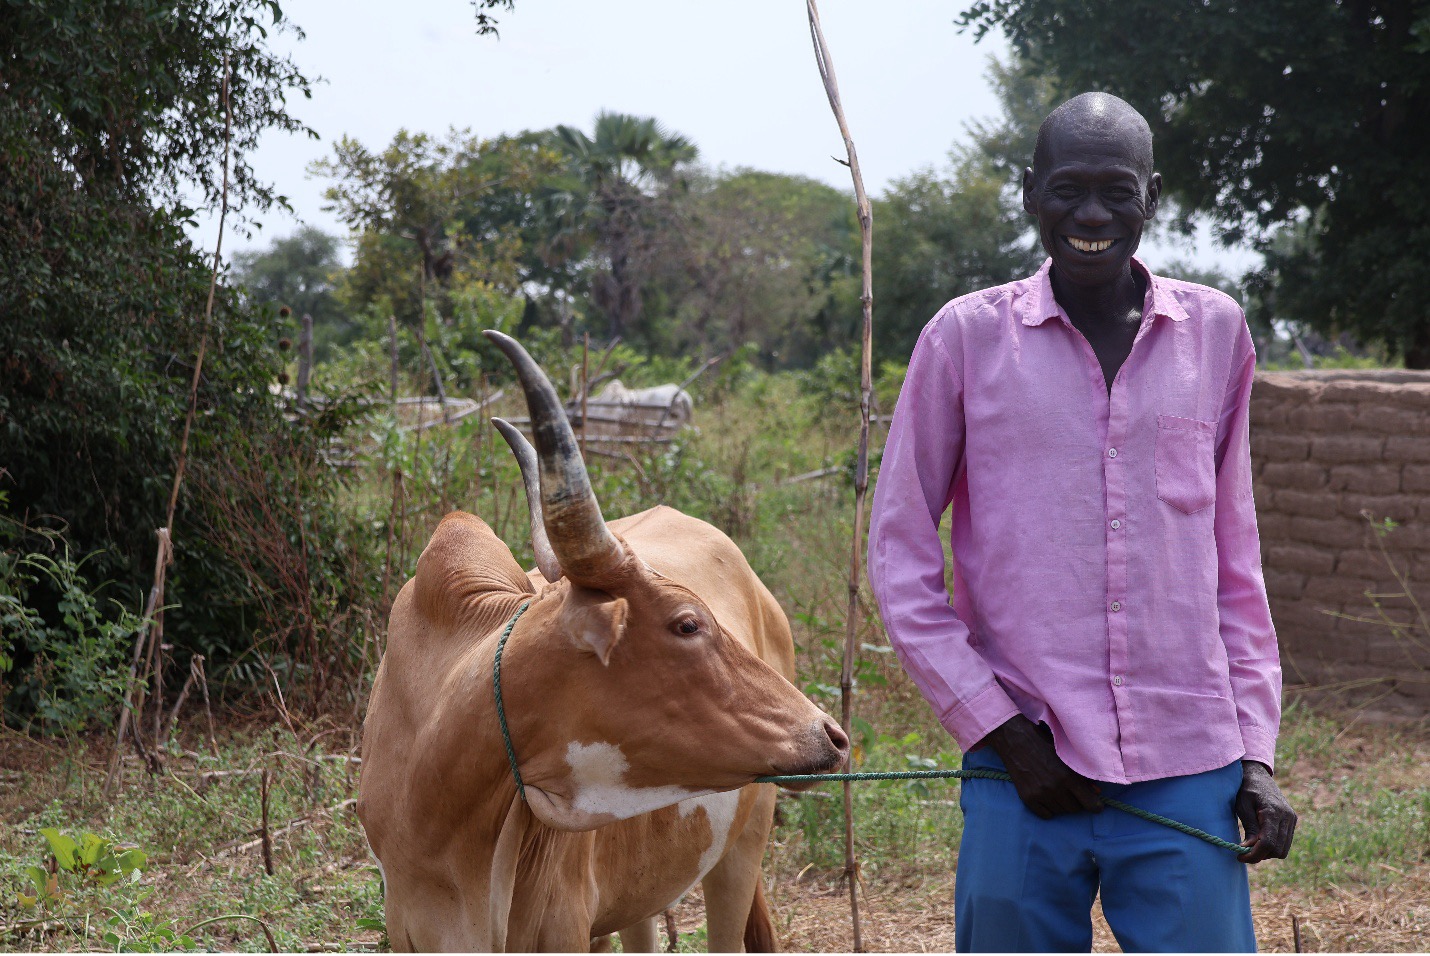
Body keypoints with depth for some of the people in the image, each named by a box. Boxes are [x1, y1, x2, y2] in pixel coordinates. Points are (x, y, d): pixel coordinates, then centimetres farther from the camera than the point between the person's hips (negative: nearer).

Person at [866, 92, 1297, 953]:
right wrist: (1002, 732, -4)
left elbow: (1234, 556, 13)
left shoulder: (1216, 332, 6)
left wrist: (1257, 752, 7)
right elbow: (900, 555, 2)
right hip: (1023, 780, -1)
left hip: (1189, 782, 1)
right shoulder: (967, 337, 0)